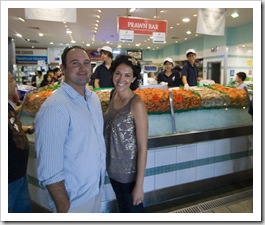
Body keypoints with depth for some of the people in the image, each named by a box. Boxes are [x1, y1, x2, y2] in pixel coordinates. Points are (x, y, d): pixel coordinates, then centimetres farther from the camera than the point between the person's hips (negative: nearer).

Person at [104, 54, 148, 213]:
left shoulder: (136, 104, -22)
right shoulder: (114, 96, -2)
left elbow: (143, 147, -20)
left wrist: (139, 185, -18)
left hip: (129, 171, -6)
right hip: (113, 168, 6)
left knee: (134, 209, 19)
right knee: (122, 207, 28)